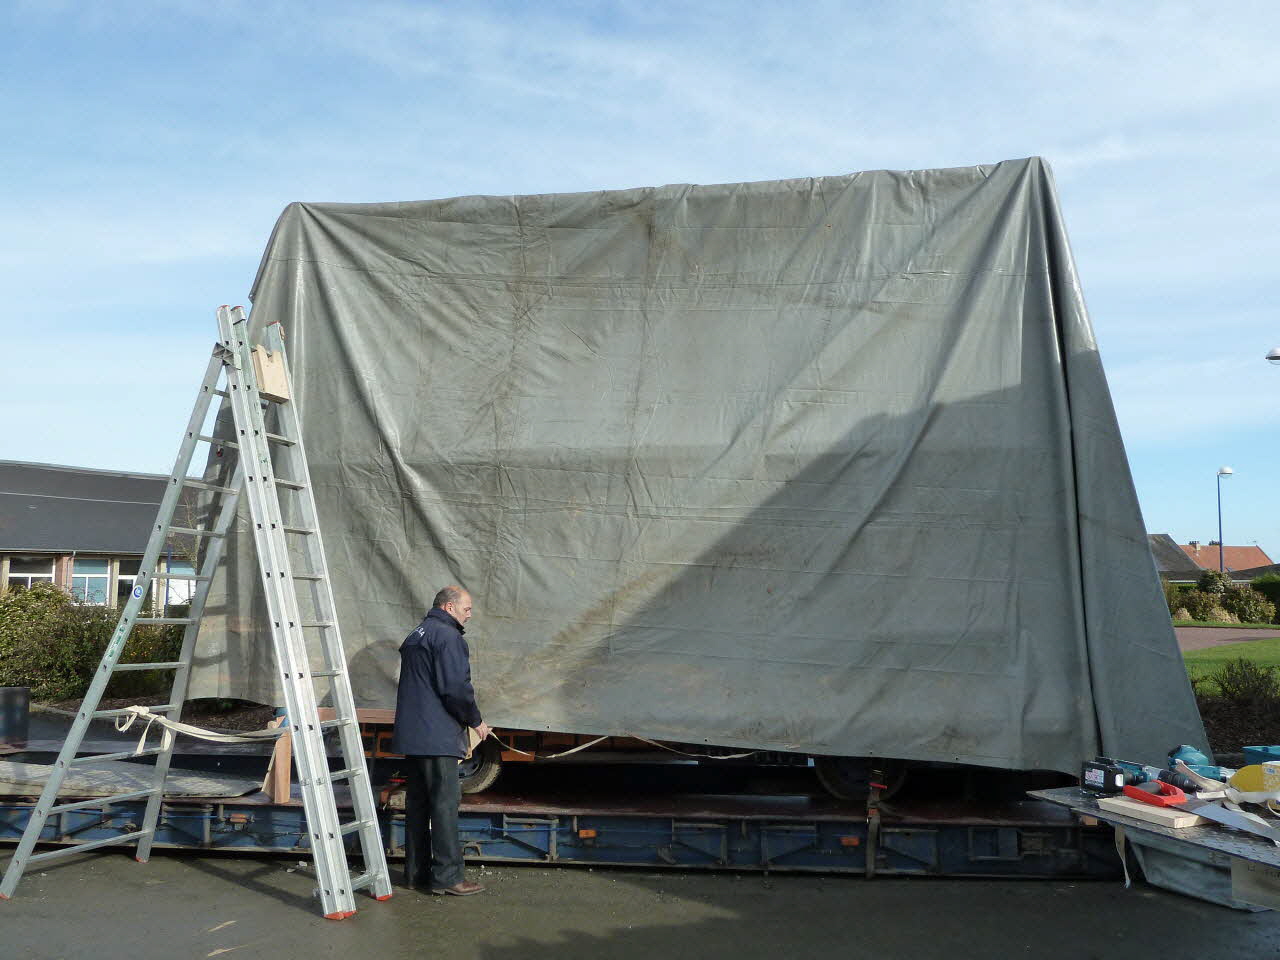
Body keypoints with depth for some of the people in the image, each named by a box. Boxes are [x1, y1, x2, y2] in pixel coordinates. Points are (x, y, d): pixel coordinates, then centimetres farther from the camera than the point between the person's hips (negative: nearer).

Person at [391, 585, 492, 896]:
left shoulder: (415, 636, 20)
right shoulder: (448, 637, -12)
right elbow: (456, 688, -19)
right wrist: (475, 720, -5)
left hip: (411, 735, 10)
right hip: (437, 736, -10)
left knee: (417, 801, 13)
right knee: (445, 803, -5)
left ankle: (416, 872, 20)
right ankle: (447, 876, -2)